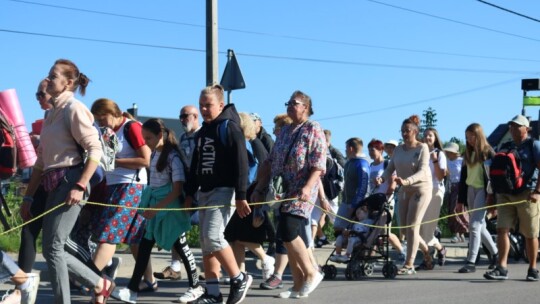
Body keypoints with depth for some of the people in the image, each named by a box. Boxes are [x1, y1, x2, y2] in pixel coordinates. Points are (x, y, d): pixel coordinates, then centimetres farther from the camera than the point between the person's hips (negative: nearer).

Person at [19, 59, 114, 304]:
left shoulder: (73, 108, -7)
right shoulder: (52, 112, 18)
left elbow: (95, 150, -14)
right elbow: (41, 160, 20)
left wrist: (80, 187, -21)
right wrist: (28, 196, 18)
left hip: (70, 181, -9)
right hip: (54, 184, 9)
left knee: (53, 248, -9)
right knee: (52, 249, 8)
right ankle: (100, 284, 22)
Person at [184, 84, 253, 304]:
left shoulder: (229, 127, -8)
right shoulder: (202, 132, 17)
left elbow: (240, 164, -14)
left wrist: (241, 196, -19)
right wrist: (189, 193, 17)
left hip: (223, 190, -8)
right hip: (204, 192, 9)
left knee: (213, 237, -20)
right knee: (206, 244, 5)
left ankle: (239, 279, -2)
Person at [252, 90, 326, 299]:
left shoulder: (313, 129, -3)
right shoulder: (285, 131, 17)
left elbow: (318, 165, -13)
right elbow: (270, 162, 18)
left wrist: (308, 187, -27)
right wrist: (259, 188, 11)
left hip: (300, 193, -7)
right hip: (282, 192, 7)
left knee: (288, 232, -18)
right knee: (288, 236, 4)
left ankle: (311, 273, -1)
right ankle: (299, 284, 10)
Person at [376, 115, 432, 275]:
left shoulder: (422, 148, -11)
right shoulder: (398, 149, 6)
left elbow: (422, 171, -21)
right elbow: (390, 168, 4)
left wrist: (406, 181, -38)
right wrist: (382, 179, -18)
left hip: (421, 189, -7)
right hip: (404, 190, 7)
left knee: (412, 226, -12)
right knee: (404, 227, 8)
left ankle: (409, 265, -11)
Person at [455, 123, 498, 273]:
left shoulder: (488, 153, -6)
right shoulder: (468, 153, 13)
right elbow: (463, 177, 13)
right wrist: (460, 200, 11)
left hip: (483, 190, -7)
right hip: (470, 190, 7)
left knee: (474, 225, -13)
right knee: (479, 226, 13)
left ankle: (471, 262, -13)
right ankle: (495, 254, 29)